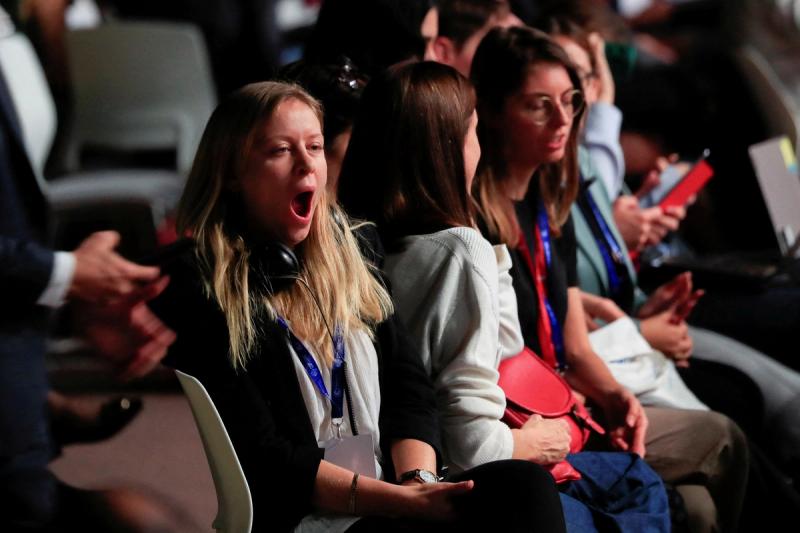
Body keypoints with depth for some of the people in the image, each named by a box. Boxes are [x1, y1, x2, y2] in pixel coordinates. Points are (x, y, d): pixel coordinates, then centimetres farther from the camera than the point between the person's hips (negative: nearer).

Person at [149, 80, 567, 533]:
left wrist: (419, 479, -9)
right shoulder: (199, 292, -4)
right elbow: (258, 459, -10)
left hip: (397, 494, 7)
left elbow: (408, 383, 12)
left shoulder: (350, 252, 17)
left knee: (525, 485, -25)